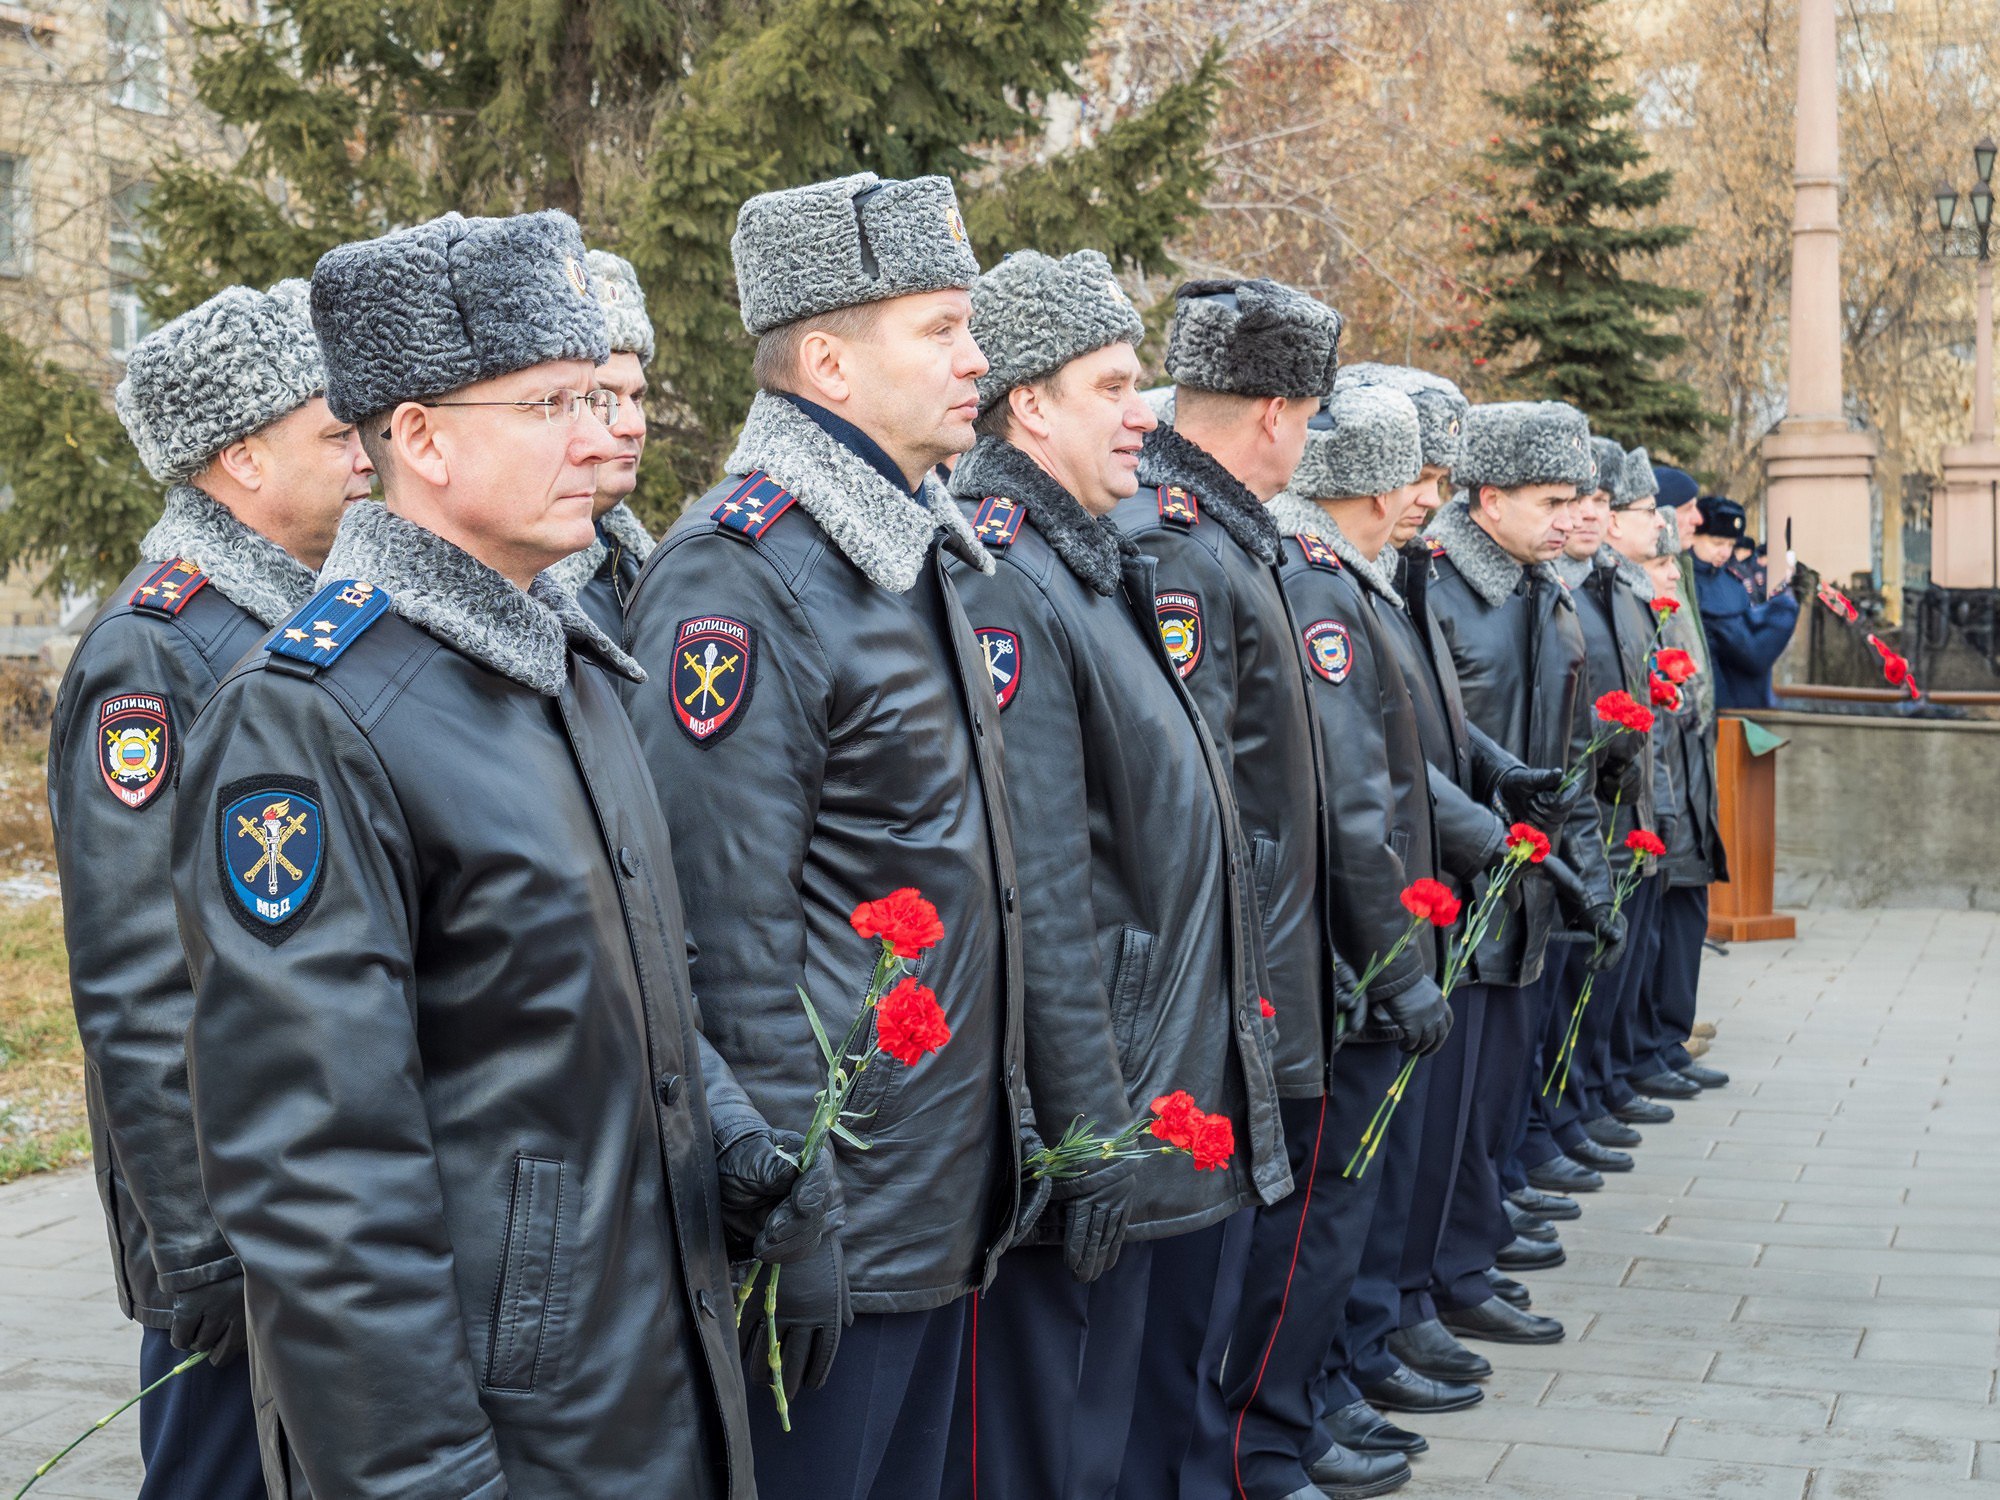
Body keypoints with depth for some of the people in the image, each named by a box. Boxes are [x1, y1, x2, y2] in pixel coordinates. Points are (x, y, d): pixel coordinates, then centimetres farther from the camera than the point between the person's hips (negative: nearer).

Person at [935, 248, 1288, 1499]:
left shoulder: (1093, 567, 14)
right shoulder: (1001, 587, -19)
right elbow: (1039, 900, -23)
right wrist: (1088, 1137, -22)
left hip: (1160, 1102, 10)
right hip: (1090, 1118, -10)